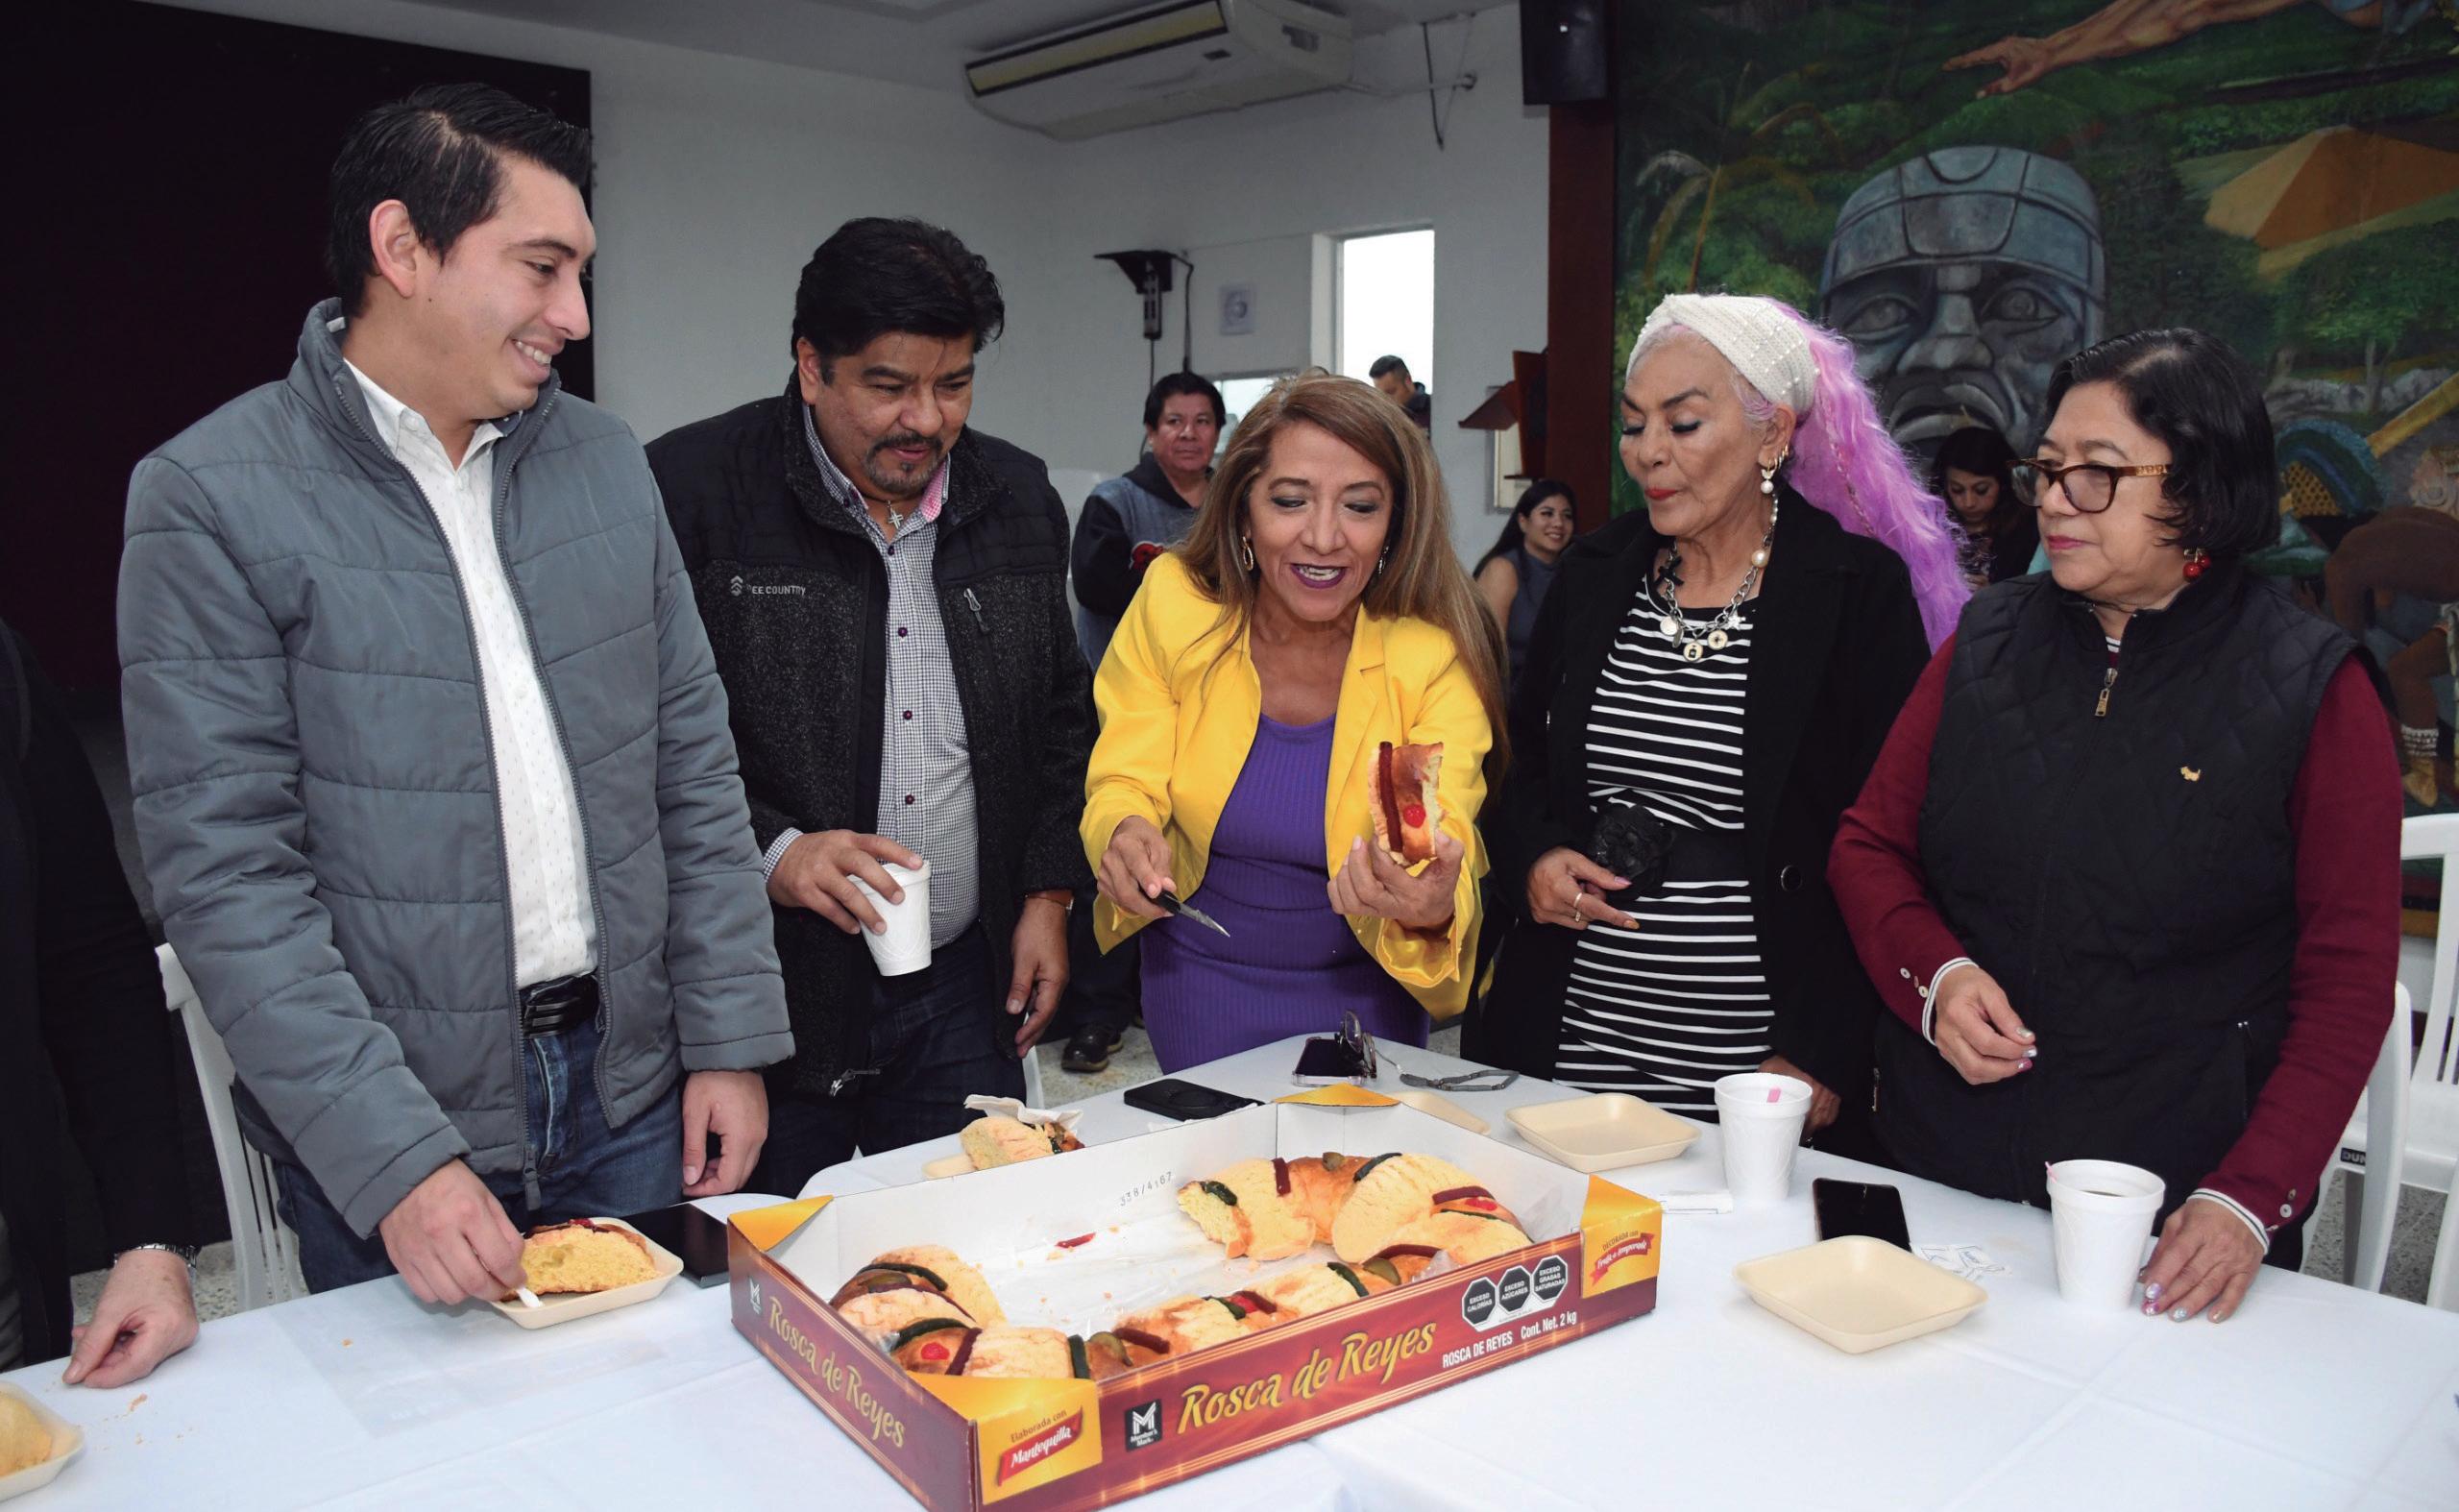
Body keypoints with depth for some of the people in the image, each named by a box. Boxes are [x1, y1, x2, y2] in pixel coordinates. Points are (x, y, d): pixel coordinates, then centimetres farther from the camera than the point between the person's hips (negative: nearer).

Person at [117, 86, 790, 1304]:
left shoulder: (601, 460, 4)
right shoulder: (210, 498, -10)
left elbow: (693, 769, 5)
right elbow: (227, 876, -14)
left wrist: (730, 1038, 1)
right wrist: (394, 1161, -19)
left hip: (631, 1095, 4)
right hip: (384, 1143, -4)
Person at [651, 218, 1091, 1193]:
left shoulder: (1018, 499, 7)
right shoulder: (690, 492, -9)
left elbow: (1060, 720, 14)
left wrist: (1049, 893, 7)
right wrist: (766, 850, -19)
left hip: (965, 993, 4)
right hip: (769, 989, -4)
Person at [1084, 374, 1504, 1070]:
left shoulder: (1435, 657, -20)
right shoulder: (1173, 603, -16)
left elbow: (1443, 851, -28)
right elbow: (1124, 784, -13)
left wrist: (1434, 910, -51)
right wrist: (1125, 834, -37)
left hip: (1362, 994, -1)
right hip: (1198, 981, 1)